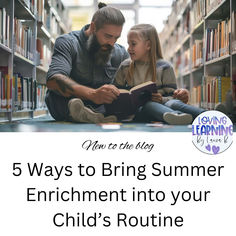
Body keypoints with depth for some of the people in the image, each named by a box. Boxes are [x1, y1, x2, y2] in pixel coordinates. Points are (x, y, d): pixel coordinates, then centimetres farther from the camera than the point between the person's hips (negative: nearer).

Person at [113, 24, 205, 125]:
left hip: (160, 105, 0)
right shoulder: (125, 66, 15)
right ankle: (175, 116, -68)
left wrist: (162, 100, -19)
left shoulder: (164, 67, 6)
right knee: (149, 105, -36)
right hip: (137, 110, 1)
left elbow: (171, 96, 3)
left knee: (173, 103, -35)